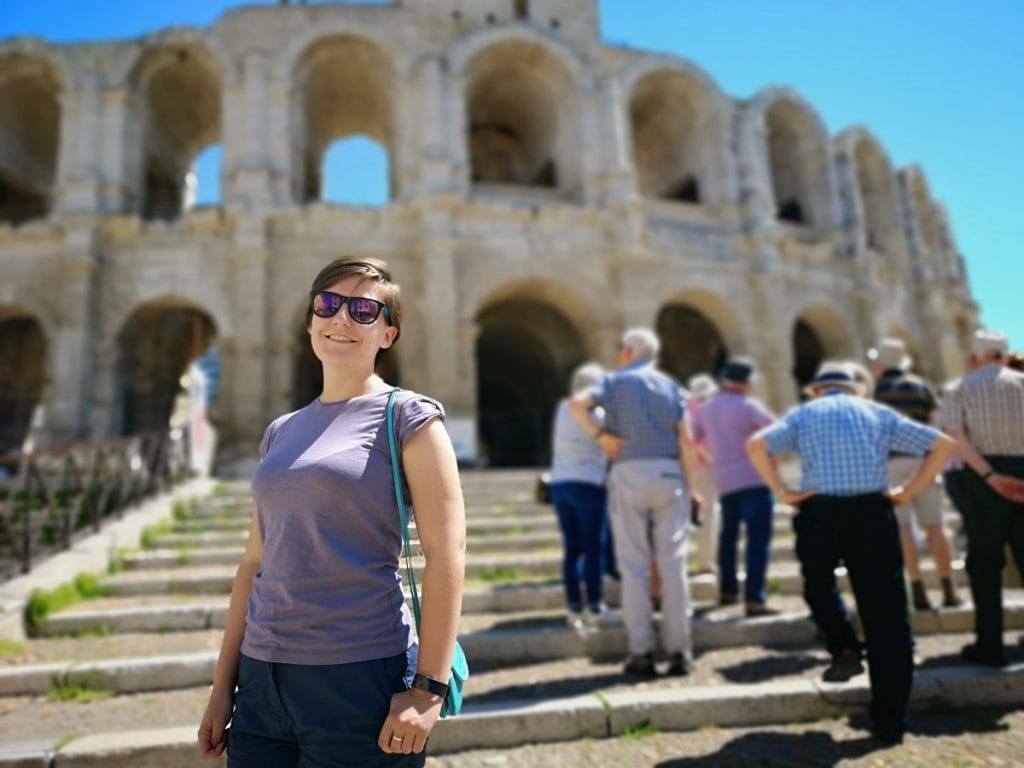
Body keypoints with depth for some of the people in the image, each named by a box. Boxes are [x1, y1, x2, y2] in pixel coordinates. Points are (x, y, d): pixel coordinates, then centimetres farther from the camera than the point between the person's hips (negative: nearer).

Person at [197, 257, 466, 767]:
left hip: (362, 677, -5)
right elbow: (255, 563, 12)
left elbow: (446, 552, -13)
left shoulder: (406, 416, -7)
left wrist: (427, 687, -16)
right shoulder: (281, 433, 10)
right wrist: (222, 685, 13)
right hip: (261, 677, 6)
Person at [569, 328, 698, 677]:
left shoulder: (614, 380, 6)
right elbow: (685, 439, 4)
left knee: (634, 566, 2)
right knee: (672, 563, 5)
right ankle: (679, 651, 7)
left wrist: (601, 435, -6)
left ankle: (641, 652, 5)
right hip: (668, 474, 2)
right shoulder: (670, 385, 13)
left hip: (629, 474, -2)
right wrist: (689, 484, 6)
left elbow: (577, 404, -14)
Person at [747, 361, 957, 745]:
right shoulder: (878, 412, 17)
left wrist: (781, 492, -2)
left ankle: (845, 650, 13)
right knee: (886, 617, 8)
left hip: (819, 513, -1)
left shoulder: (802, 414, 13)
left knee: (818, 586, 29)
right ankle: (889, 723, 12)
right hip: (873, 512, 1)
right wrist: (908, 491, 10)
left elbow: (757, 444, -6)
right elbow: (942, 444, 12)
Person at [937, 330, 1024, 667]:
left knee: (984, 560, 6)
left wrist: (990, 475, -14)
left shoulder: (958, 389, 5)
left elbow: (956, 437, -11)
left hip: (982, 477, -2)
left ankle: (990, 645, 9)